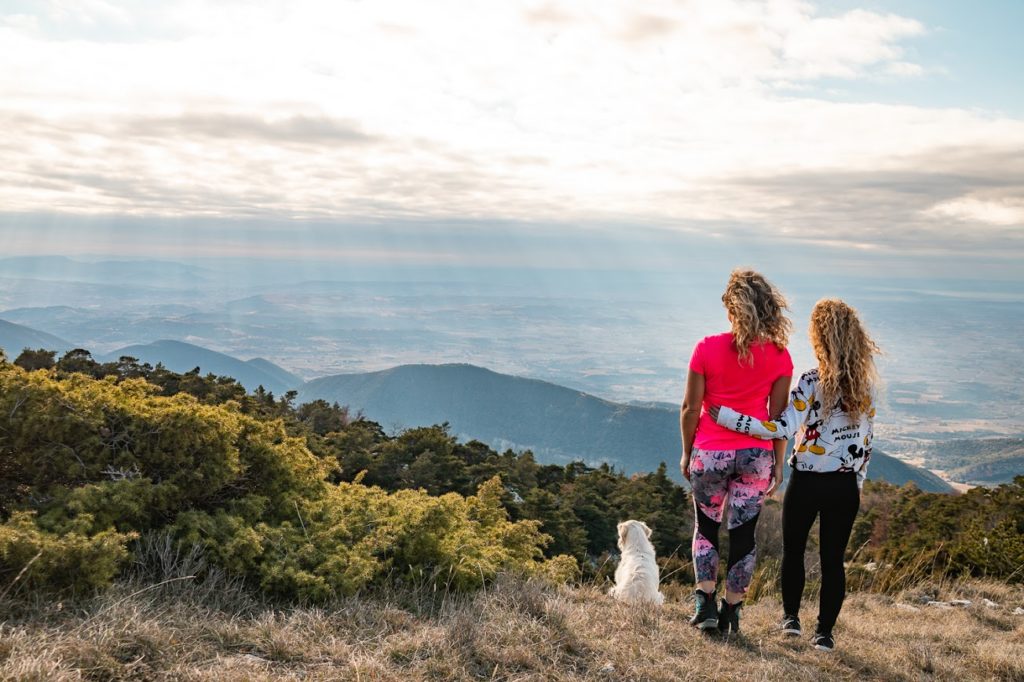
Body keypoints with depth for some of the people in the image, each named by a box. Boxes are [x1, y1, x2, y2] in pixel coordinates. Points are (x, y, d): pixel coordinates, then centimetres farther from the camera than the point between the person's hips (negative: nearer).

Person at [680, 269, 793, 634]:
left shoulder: (707, 348, -9)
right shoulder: (778, 355, -5)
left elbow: (691, 407, -6)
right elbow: (778, 414, -2)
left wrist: (687, 453, 7)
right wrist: (778, 463, 8)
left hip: (709, 452, -1)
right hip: (756, 454, 1)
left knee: (706, 527, 18)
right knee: (744, 533, 11)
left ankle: (705, 603, 11)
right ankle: (731, 610, 16)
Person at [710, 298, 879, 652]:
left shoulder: (813, 382, -17)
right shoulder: (866, 383, 1)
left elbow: (783, 428, -24)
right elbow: (866, 438, 8)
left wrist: (725, 416, -23)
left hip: (807, 482, -4)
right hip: (846, 485, 4)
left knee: (793, 550, 17)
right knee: (833, 558, 10)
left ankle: (791, 616, 29)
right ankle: (825, 632, 13)